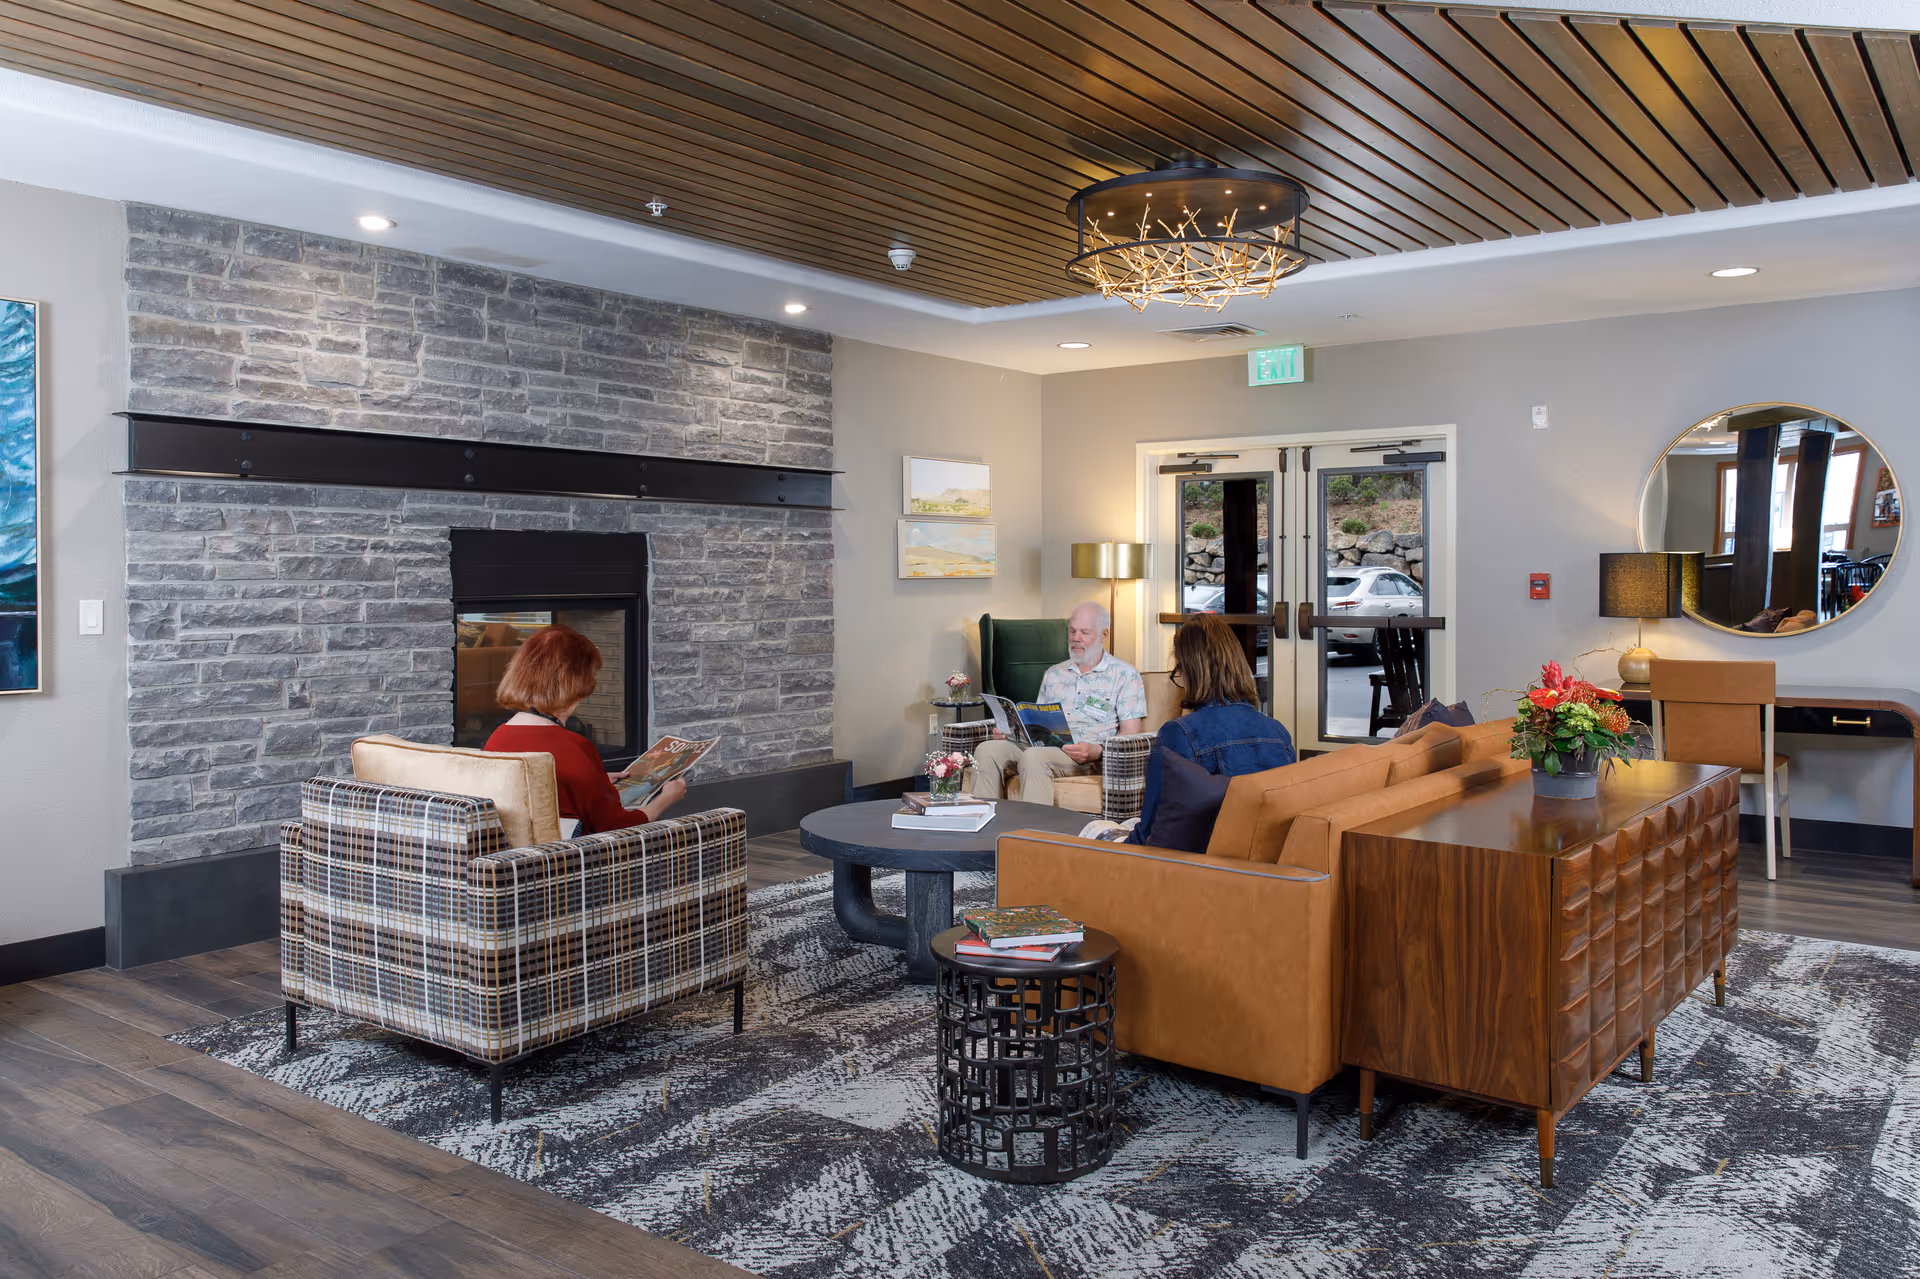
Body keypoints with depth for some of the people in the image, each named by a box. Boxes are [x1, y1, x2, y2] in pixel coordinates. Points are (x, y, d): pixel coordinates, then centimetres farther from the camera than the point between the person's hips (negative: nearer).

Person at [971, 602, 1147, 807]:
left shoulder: (1125, 676, 6)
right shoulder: (1054, 673, 25)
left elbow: (1132, 735, -3)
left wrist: (1096, 751, -21)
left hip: (1088, 758, -6)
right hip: (1044, 747, 6)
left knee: (1033, 757, -36)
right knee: (987, 749, -21)